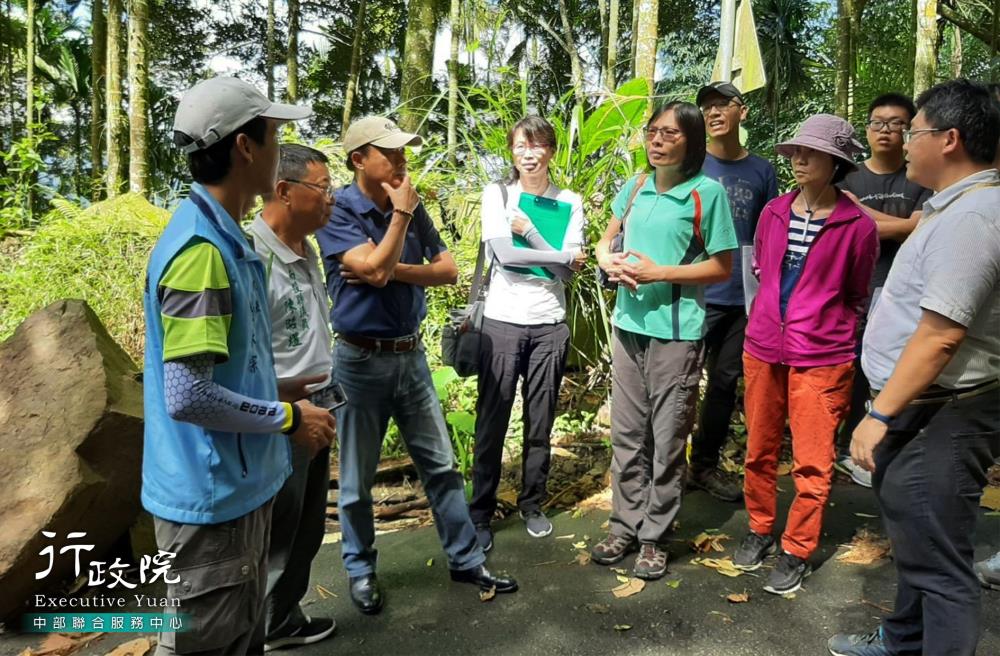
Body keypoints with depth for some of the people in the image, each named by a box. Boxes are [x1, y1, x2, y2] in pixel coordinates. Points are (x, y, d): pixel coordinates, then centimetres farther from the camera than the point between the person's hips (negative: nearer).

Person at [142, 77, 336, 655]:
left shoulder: (227, 239, 7)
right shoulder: (201, 249, -23)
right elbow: (188, 396, -26)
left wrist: (277, 390, 8)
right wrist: (288, 419, -15)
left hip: (241, 486, 9)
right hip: (213, 497, -9)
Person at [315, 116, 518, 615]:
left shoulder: (413, 209, 6)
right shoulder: (339, 212, -11)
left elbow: (448, 270, 1)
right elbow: (375, 267, -24)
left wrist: (394, 270, -14)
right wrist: (401, 212, -15)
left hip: (411, 354, 5)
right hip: (362, 359, -5)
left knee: (440, 464, 12)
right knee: (358, 478, 10)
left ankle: (466, 559, 26)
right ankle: (361, 570, 30)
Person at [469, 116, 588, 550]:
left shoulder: (569, 202, 7)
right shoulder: (497, 194, 2)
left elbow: (569, 271, -3)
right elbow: (504, 253, -12)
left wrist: (529, 231, -10)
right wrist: (560, 256, -9)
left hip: (550, 325, 2)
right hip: (502, 322, -2)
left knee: (540, 422, 11)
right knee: (492, 421, 3)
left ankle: (532, 504, 28)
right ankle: (481, 512, 17)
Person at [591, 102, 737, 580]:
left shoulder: (707, 192, -7)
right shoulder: (635, 187, 8)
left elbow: (722, 268, -6)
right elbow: (606, 239, 20)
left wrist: (658, 273, -16)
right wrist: (609, 261, -4)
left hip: (676, 331, -5)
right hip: (629, 325, 5)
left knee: (667, 441, 5)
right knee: (626, 435, 12)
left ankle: (655, 536, 20)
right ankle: (625, 526, 27)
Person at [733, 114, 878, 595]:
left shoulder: (857, 226, -8)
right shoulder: (774, 212, 3)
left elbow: (858, 298, 4)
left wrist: (823, 332, 4)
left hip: (820, 358, -4)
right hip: (762, 350, 4)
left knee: (812, 463, 5)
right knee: (759, 451, 15)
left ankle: (797, 552, 22)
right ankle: (760, 530, 33)